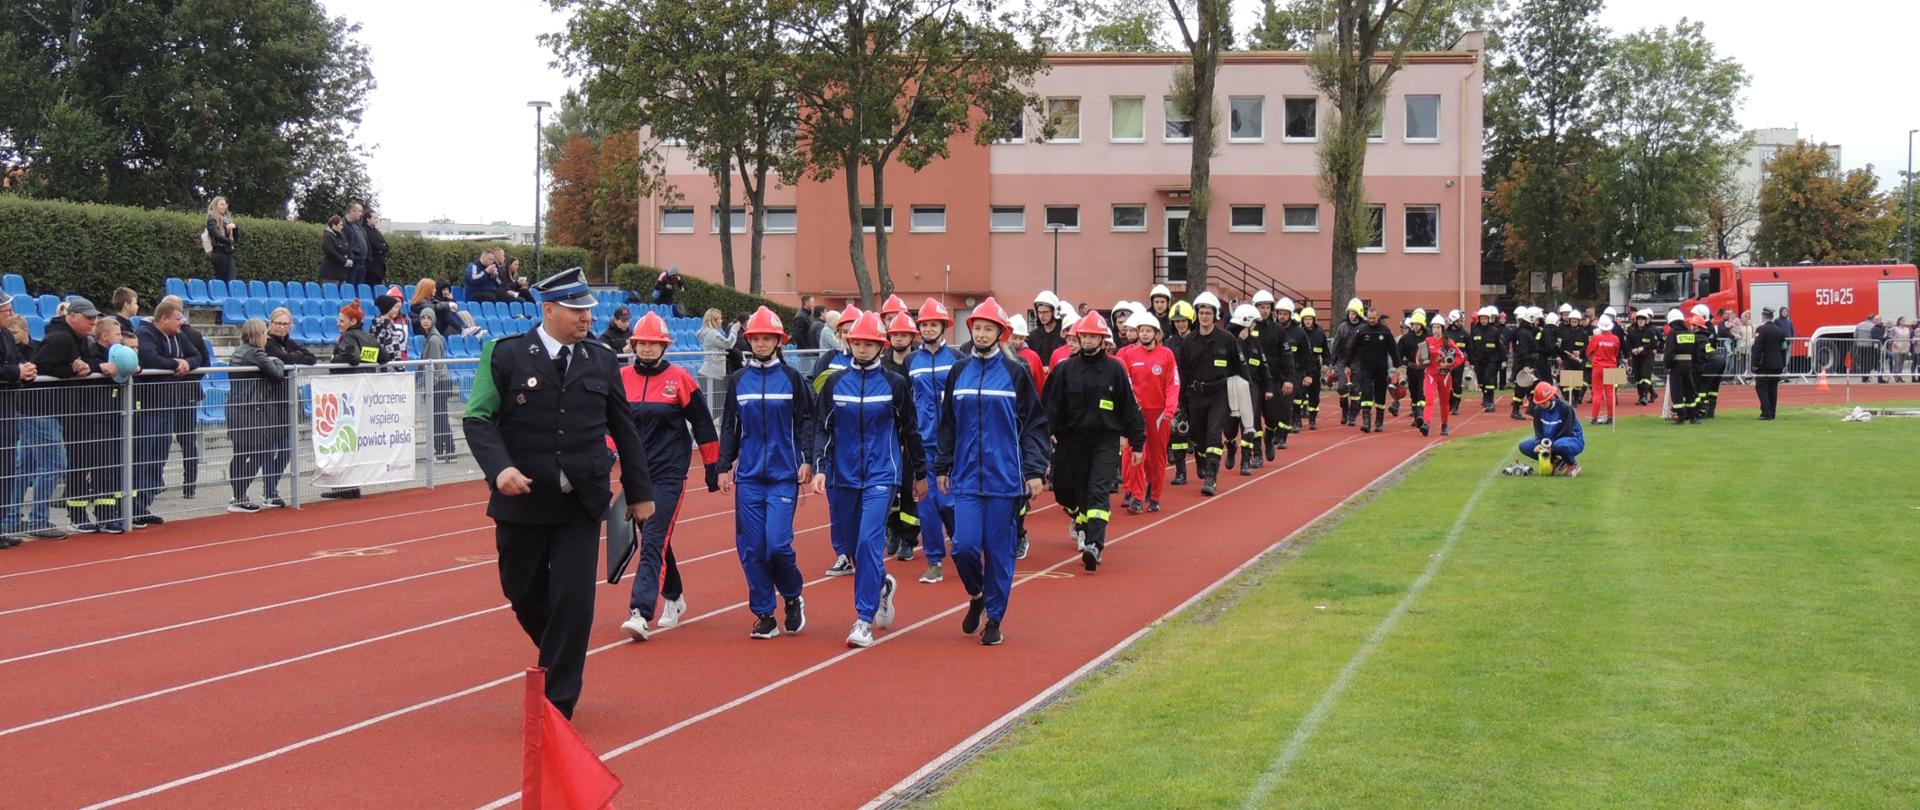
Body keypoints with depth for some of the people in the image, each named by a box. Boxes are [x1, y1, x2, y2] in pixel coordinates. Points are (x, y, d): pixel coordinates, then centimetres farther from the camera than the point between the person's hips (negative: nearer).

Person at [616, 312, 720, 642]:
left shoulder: (679, 378, -4)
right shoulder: (621, 378, 5)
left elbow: (703, 425, 2)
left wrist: (712, 467, 4)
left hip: (668, 474, -5)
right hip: (636, 472, 5)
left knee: (653, 542, -14)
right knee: (655, 540, 15)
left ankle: (641, 614, -21)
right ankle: (674, 599, 34)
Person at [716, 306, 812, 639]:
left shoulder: (791, 378, 1)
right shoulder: (738, 380, 8)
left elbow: (805, 422, 2)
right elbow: (729, 426, 12)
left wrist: (807, 460, -7)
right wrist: (724, 466, 8)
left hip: (784, 475, -3)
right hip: (748, 477, 3)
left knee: (778, 544, -12)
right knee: (751, 547, 0)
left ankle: (793, 597, 15)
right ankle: (764, 615, 9)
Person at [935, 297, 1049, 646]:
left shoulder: (1016, 373, -1)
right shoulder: (958, 372, 7)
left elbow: (1035, 424, 0)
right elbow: (946, 424, 15)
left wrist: (1035, 470, -7)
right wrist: (941, 468, 13)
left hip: (1005, 478, -2)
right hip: (966, 477, 2)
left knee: (999, 549, 2)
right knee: (964, 545, -7)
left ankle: (994, 618, 14)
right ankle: (976, 595, 22)